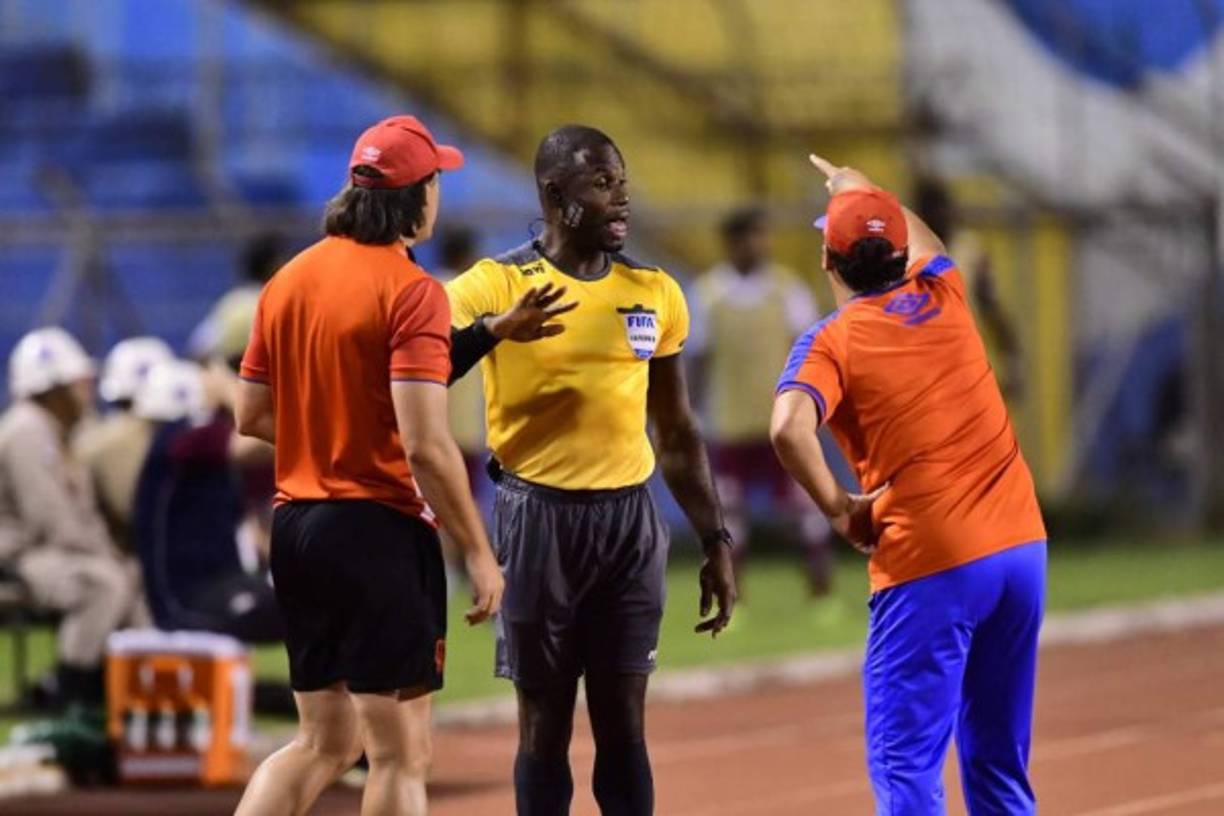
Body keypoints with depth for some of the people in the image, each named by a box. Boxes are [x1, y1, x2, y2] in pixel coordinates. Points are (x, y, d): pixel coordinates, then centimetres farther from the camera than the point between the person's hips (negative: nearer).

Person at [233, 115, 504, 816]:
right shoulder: (412, 291, -13)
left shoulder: (290, 279, 9)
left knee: (326, 742, 16)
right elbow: (426, 446, -19)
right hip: (379, 529, -8)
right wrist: (479, 554, -13)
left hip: (295, 523, 8)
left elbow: (251, 416, 15)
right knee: (401, 752, 0)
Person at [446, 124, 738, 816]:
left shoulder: (655, 293, 8)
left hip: (631, 518, 4)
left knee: (623, 719, 5)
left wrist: (716, 541, 13)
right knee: (545, 719, 3)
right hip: (540, 517, -3)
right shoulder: (497, 287, -6)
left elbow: (677, 433, 15)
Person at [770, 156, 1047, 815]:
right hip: (1021, 546, 6)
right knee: (999, 760, 15)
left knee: (906, 763, -6)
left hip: (929, 567, -6)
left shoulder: (831, 342, -4)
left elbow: (789, 428, -24)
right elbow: (929, 243, 38)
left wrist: (838, 507, -9)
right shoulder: (942, 297, 12)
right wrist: (865, 192, 54)